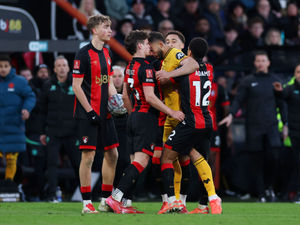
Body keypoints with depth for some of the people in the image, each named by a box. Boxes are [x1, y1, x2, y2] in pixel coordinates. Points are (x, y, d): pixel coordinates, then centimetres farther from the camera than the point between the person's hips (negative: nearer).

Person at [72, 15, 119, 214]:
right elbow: (76, 86, -12)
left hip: (104, 113, 8)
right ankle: (87, 203, -3)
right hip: (88, 114, -8)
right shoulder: (84, 54, -10)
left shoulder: (106, 53, 13)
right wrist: (90, 111, -15)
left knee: (112, 154, 7)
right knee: (88, 155, -7)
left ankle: (106, 200, 16)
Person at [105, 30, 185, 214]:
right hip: (147, 116, -9)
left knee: (136, 161, 9)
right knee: (141, 161, -12)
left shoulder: (130, 67, 14)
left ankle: (123, 203, 2)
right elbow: (150, 97, -20)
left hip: (135, 115, 9)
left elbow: (125, 96, 21)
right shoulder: (145, 67, -14)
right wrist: (171, 112, -15)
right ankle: (115, 198, -20)